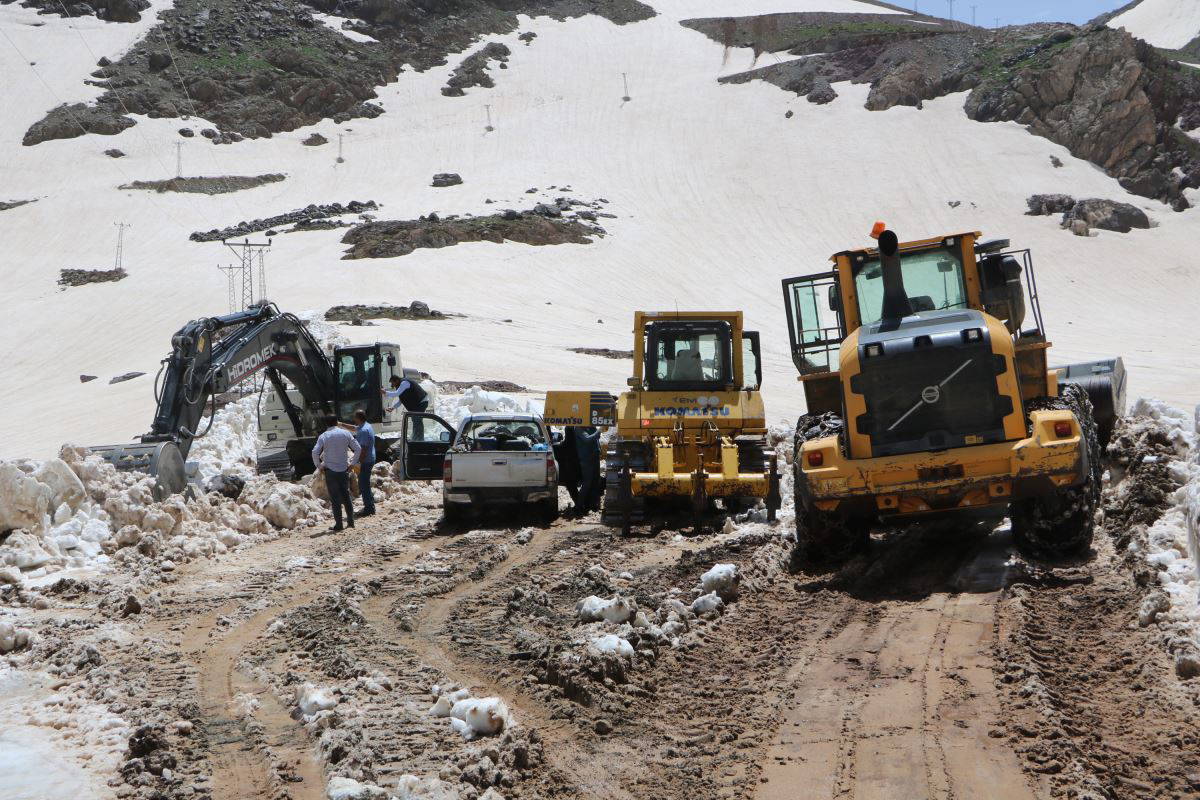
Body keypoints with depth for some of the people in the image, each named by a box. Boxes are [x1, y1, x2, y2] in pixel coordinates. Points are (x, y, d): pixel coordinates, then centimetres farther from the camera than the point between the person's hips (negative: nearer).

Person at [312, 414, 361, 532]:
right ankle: (350, 521, 18)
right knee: (346, 495, 16)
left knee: (335, 498, 2)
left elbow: (315, 452, -16)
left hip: (330, 470, -3)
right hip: (344, 469, 3)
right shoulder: (345, 434, 1)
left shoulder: (323, 436, -6)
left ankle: (338, 524, 2)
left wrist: (318, 465, -2)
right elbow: (358, 448, 0)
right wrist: (352, 463, 7)